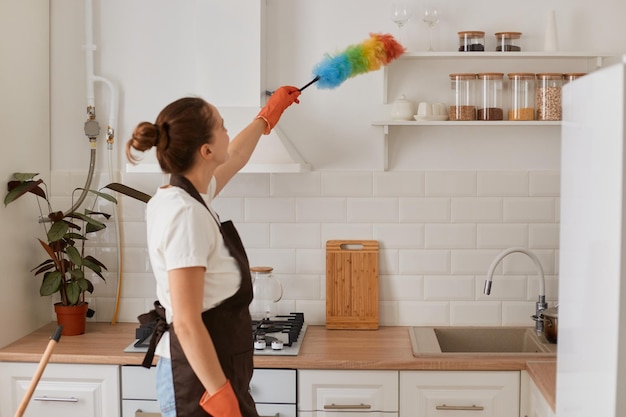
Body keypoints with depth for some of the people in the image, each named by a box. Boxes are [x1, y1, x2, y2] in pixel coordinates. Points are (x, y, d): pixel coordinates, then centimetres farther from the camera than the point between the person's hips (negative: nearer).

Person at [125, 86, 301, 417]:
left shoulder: (184, 195, 6)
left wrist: (267, 115, 41)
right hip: (201, 379, -9)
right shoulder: (186, 215, -22)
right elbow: (187, 323, -24)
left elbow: (235, 158, 29)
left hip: (205, 371, 10)